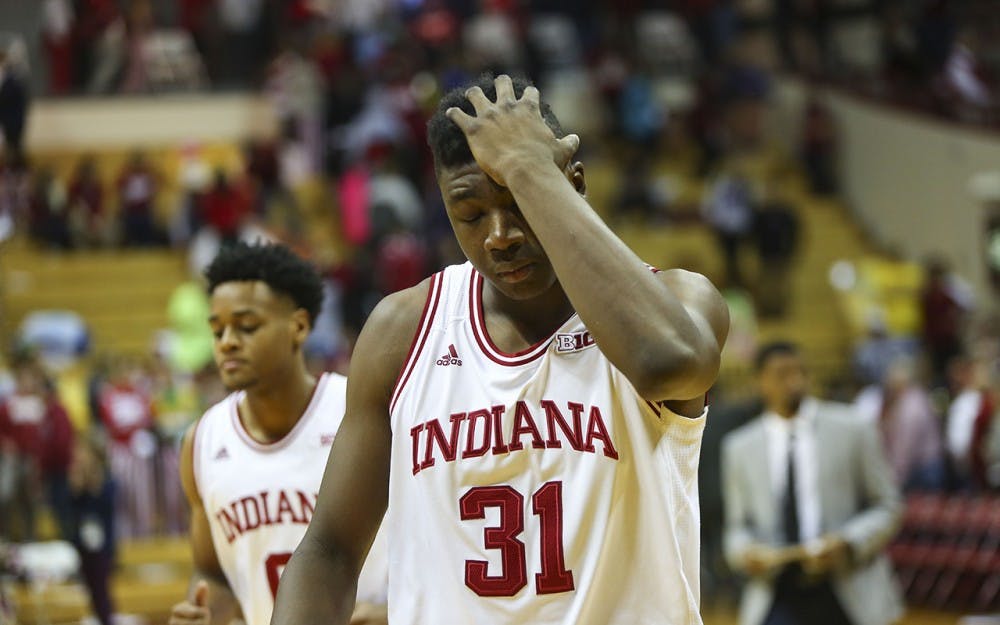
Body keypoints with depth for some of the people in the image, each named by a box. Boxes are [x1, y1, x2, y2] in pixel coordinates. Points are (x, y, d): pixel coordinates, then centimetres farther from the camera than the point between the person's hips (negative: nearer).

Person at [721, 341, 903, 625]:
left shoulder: (851, 430, 1)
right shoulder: (740, 448, 9)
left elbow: (887, 506, 3)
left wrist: (846, 544, -14)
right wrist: (746, 552, -8)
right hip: (779, 597, 1)